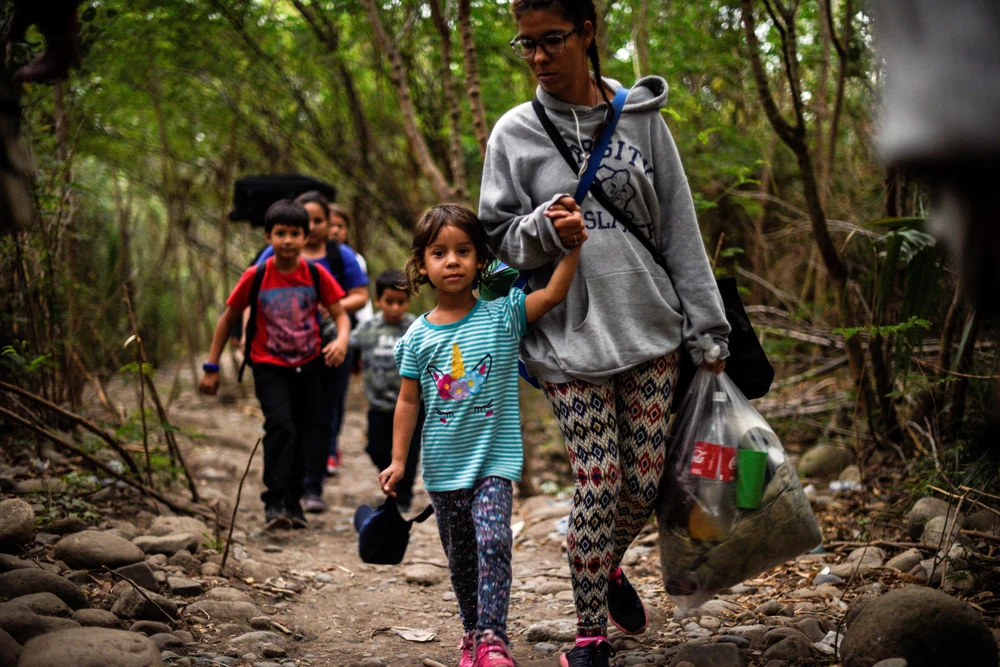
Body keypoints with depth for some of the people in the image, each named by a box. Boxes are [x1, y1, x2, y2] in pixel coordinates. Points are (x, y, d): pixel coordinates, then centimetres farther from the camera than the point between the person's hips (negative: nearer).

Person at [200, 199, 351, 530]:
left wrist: (341, 340, -28)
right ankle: (274, 502, -18)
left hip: (308, 366, 3)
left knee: (301, 435, 10)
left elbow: (341, 314, -5)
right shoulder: (256, 277, -10)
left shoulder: (316, 275, -7)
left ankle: (292, 501, 27)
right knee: (281, 427, -22)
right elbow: (228, 319, 0)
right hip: (269, 366, -2)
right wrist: (212, 367, -1)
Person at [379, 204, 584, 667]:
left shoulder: (501, 315, -5)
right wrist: (398, 460, 1)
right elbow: (408, 402, 3)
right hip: (443, 466, 3)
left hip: (493, 459, -3)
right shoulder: (418, 336, -1)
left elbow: (553, 293, -16)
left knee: (492, 540, -20)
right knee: (459, 555, 14)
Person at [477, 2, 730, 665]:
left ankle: (610, 566, 36)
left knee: (646, 479, 4)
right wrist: (545, 229, -17)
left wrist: (705, 329, 3)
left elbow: (681, 229, 6)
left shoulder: (642, 118, 5)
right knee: (598, 482, -5)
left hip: (650, 329, 2)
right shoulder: (515, 132, 2)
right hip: (571, 337, -2)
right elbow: (500, 235, 5)